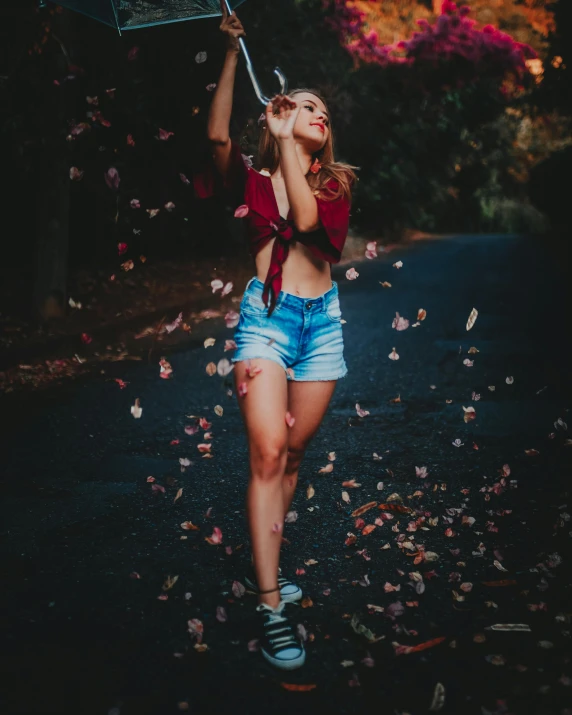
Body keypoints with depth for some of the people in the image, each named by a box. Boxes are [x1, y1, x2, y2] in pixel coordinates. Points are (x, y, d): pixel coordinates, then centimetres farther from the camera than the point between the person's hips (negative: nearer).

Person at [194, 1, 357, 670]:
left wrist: (286, 142, -8)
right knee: (267, 453, -15)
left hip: (322, 319, 3)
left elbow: (306, 216, -11)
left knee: (292, 453, 8)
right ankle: (271, 607, -14)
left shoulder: (335, 183, 11)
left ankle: (262, 565, 24)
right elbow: (217, 135, -14)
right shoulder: (252, 179, 6)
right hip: (266, 313, -3)